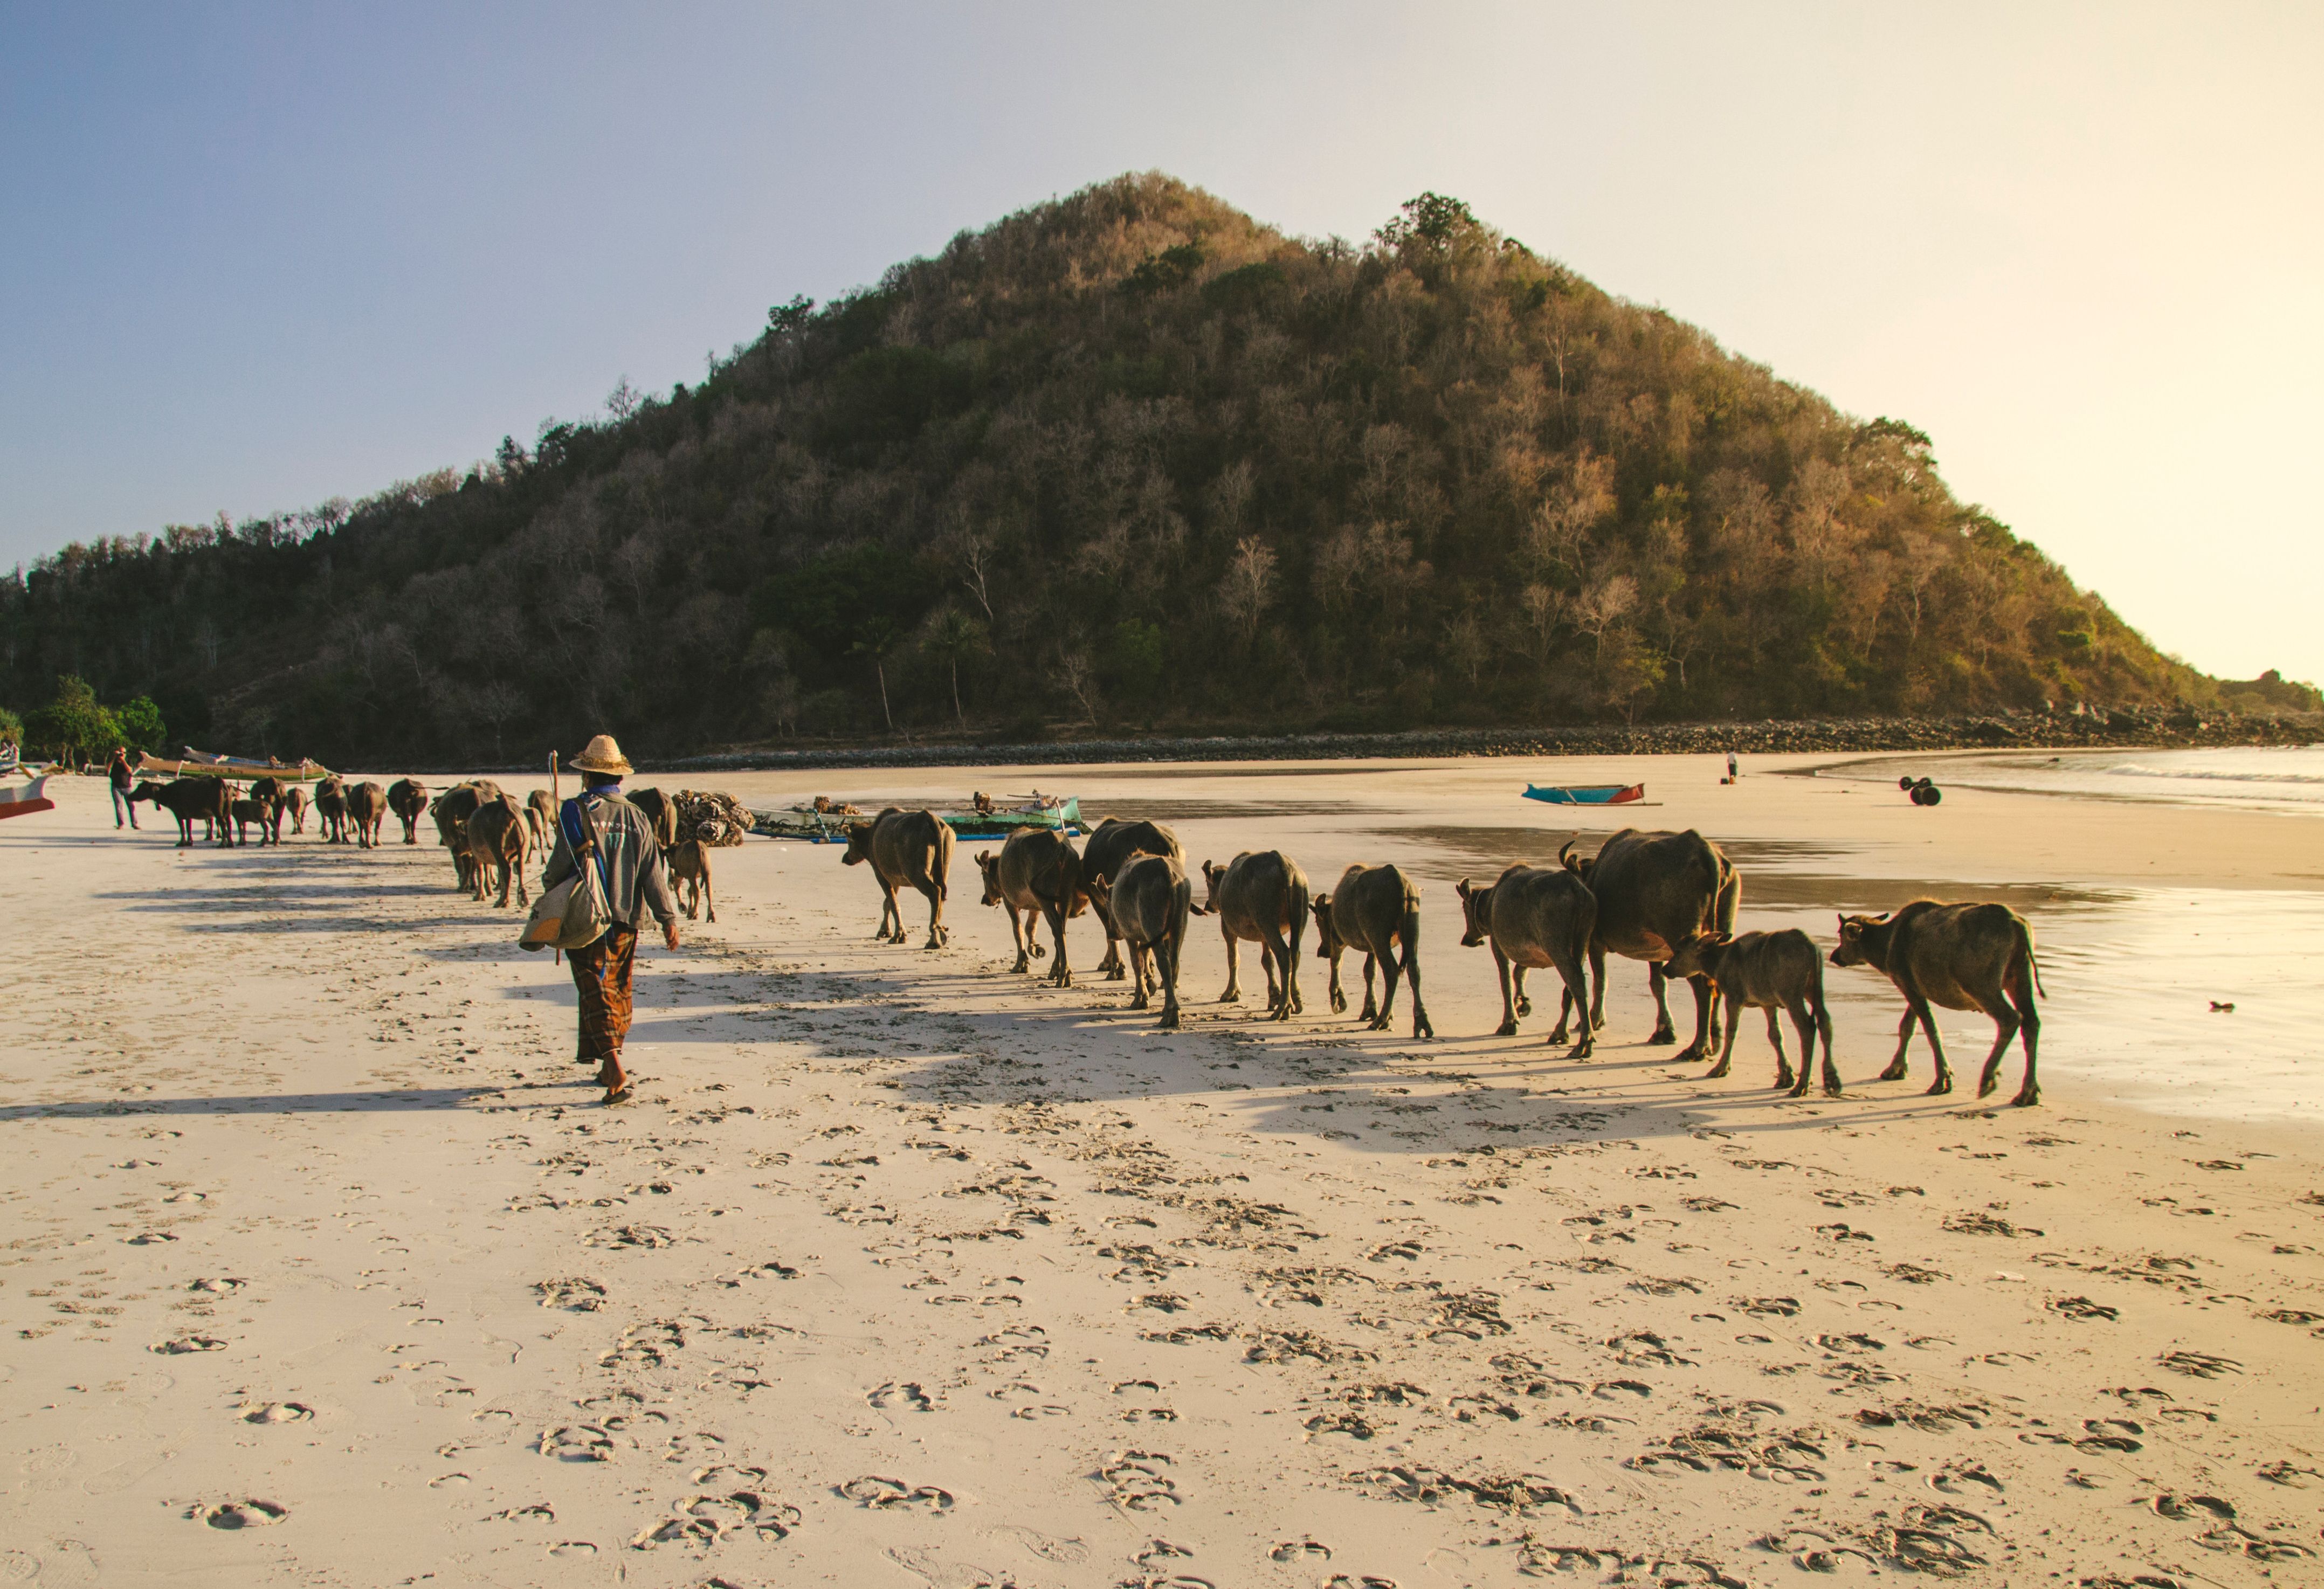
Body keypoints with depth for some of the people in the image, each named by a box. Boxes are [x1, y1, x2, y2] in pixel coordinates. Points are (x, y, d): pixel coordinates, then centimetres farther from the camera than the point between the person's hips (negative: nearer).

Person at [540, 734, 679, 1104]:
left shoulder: (576, 812, -10)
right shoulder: (636, 817, 4)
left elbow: (561, 865, -8)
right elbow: (653, 873, 3)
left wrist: (549, 885, 15)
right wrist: (668, 919, 9)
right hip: (625, 921, 4)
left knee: (596, 993, -5)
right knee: (618, 991, 17)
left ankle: (616, 1072, -19)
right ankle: (608, 1067, 28)